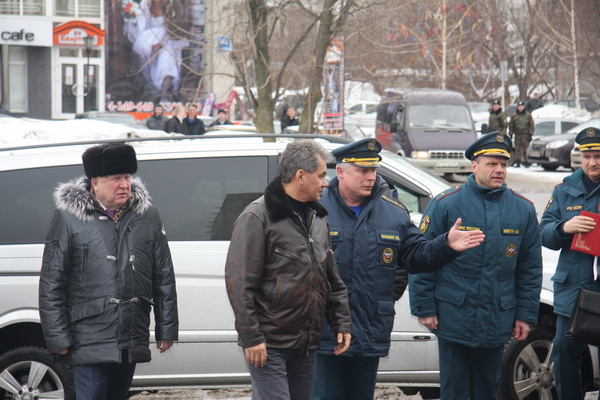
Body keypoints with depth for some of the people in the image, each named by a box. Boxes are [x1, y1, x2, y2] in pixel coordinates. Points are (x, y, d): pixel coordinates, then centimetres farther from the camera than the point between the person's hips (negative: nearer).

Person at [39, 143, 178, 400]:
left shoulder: (147, 216, 9)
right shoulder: (68, 217, -3)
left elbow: (164, 278, 14)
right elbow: (51, 282, -2)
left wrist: (167, 329, 11)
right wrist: (57, 337, -7)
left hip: (132, 340, 4)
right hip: (88, 339, -4)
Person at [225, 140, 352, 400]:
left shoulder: (318, 218, 15)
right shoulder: (258, 217, -10)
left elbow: (332, 279, 22)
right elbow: (239, 283, -14)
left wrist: (342, 322, 13)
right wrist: (251, 338, -18)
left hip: (306, 345, 8)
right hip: (269, 345, -8)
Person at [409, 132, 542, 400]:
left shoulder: (523, 209, 5)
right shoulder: (445, 204, -5)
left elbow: (530, 268, 10)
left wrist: (525, 315, 6)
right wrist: (424, 308, -6)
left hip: (497, 323, 3)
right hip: (453, 319, -3)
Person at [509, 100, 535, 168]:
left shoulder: (528, 116, 5)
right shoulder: (514, 116, 10)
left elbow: (532, 126, 5)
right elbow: (511, 126, 15)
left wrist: (530, 134, -2)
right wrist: (511, 133, 6)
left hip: (525, 135, -2)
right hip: (517, 135, 2)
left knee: (525, 149, -5)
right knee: (517, 149, -3)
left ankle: (525, 162, 2)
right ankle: (517, 162, -1)